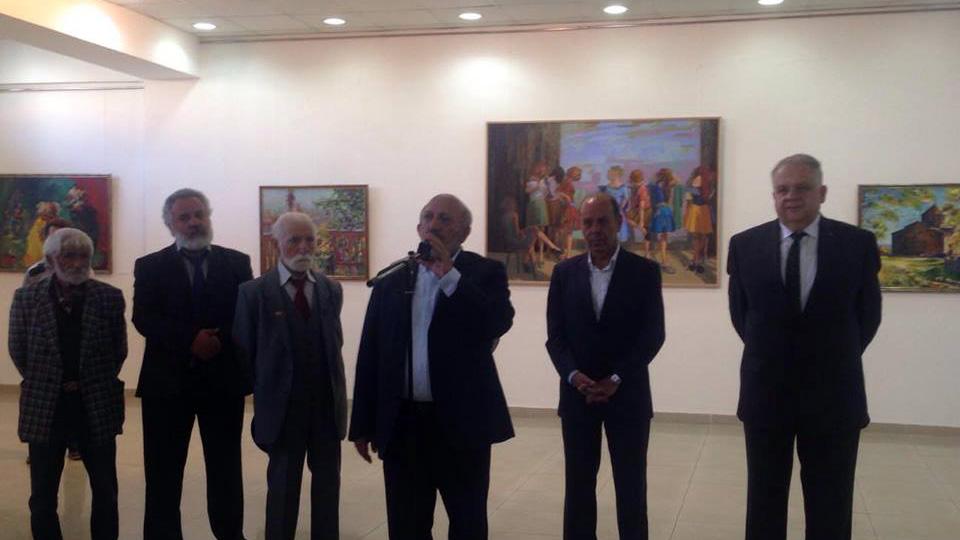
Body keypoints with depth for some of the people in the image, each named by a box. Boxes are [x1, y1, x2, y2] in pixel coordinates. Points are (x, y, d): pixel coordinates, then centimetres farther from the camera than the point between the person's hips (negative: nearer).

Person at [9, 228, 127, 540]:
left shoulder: (109, 297, -5)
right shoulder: (27, 297, -4)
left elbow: (119, 351, 4)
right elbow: (18, 351, 5)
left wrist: (96, 384, 2)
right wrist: (47, 385, 4)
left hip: (97, 408, 0)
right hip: (45, 409, 0)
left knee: (105, 492, 10)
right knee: (43, 496, 9)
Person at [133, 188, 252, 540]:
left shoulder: (237, 263, 6)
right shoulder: (150, 266, 3)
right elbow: (144, 319, -9)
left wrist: (219, 340, -18)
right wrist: (191, 340, -21)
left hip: (223, 379, 1)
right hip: (168, 380, -1)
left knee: (225, 469, 10)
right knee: (163, 472, 6)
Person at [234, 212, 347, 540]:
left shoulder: (331, 289, 5)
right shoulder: (254, 292, -8)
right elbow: (244, 353, -2)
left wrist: (335, 388, 8)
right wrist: (265, 394, 0)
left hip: (328, 406, 4)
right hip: (283, 408, -3)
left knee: (328, 485, 14)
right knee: (283, 487, 10)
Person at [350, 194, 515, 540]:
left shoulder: (485, 272, 0)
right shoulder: (392, 278, 7)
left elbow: (499, 322, -19)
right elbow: (369, 353, 6)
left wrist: (449, 275, -17)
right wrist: (363, 424, 4)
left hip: (461, 420, -2)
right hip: (402, 422, 2)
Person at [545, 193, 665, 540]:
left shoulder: (644, 271, -2)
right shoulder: (565, 272, 5)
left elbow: (653, 335, -6)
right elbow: (555, 336, 3)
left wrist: (615, 380, -13)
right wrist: (574, 376, -13)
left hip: (627, 394, -2)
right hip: (577, 393, 2)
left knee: (630, 485, 5)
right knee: (578, 483, 8)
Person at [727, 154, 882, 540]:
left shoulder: (858, 244, -5)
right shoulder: (745, 245, -2)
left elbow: (868, 315, 5)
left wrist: (834, 361, 9)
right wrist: (768, 356, 11)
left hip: (833, 394, -1)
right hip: (765, 393, 1)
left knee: (830, 507, 9)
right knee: (764, 500, 13)